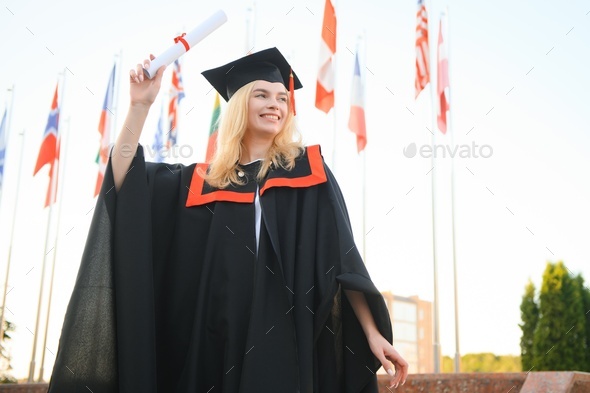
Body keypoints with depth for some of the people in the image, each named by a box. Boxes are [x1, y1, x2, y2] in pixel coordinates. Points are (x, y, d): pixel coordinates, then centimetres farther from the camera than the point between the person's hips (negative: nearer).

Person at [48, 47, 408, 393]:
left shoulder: (307, 170, 9)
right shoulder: (202, 181, 13)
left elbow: (342, 258, 3)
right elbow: (124, 178, 7)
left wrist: (373, 334, -4)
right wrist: (141, 104, -2)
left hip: (284, 344, -2)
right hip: (215, 346, 2)